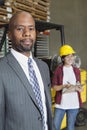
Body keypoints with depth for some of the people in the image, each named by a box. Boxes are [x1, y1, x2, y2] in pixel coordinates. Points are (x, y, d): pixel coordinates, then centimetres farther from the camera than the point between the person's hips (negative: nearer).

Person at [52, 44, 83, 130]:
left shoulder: (76, 71, 6)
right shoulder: (58, 70, -2)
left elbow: (80, 89, 10)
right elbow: (54, 87, -3)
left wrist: (76, 88, -13)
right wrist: (64, 86, -19)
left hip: (73, 104, 2)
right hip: (60, 103, -2)